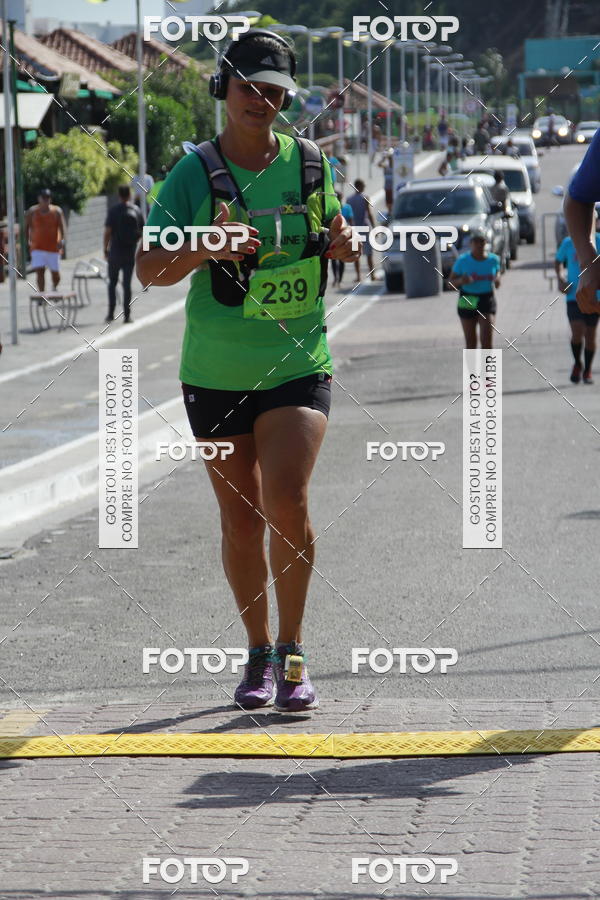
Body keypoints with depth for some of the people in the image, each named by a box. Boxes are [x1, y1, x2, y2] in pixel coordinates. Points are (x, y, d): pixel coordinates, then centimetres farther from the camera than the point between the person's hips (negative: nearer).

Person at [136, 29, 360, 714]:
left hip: (298, 366, 0)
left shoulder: (309, 163, 4)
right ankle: (259, 655, 25)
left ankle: (293, 651, -5)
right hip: (215, 373, 0)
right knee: (241, 522, 6)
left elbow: (332, 225, 21)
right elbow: (148, 269, -12)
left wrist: (342, 242, -3)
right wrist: (205, 250, -31)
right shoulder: (193, 174, -5)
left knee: (286, 501, -19)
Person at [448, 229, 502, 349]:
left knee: (486, 340, -12)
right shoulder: (463, 260, -7)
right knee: (470, 342, 6)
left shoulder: (493, 259, -1)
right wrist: (461, 281, -24)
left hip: (487, 300, 0)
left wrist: (496, 280, -10)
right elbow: (451, 282, -2)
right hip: (467, 303, 0)